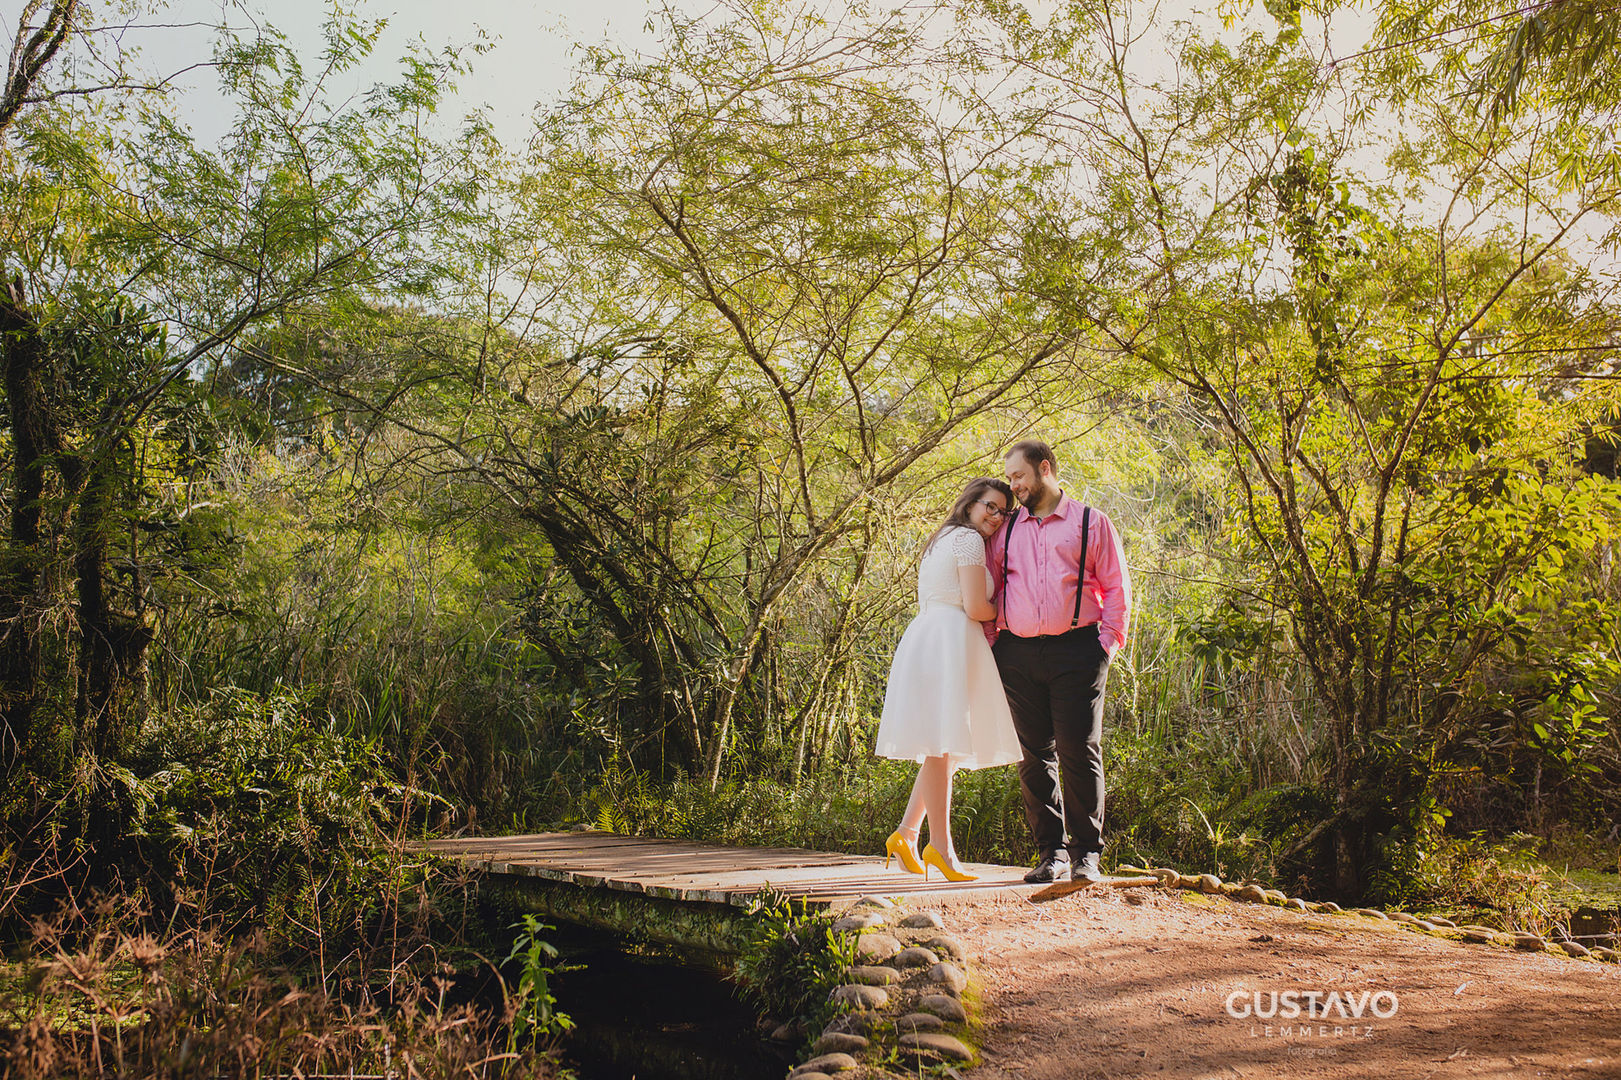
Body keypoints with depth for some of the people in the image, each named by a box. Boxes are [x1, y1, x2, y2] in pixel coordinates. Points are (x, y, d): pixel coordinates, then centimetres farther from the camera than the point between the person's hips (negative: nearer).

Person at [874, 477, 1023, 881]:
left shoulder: (940, 540, 25)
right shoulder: (968, 539, -5)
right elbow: (975, 608, -12)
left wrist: (983, 622, 21)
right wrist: (1001, 612, 8)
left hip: (924, 637, 10)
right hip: (950, 642, -10)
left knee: (943, 745, 11)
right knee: (943, 744, -11)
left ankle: (906, 833, 9)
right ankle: (940, 846, -11)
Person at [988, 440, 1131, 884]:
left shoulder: (1091, 522, 8)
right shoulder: (1006, 530, 17)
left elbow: (1116, 586, 6)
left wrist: (1109, 639, -3)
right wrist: (990, 639, 7)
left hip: (1076, 650, -3)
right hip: (1018, 653, 3)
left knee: (1080, 752, -6)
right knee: (1035, 756, 3)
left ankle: (1086, 854, 4)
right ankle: (1051, 852, 11)